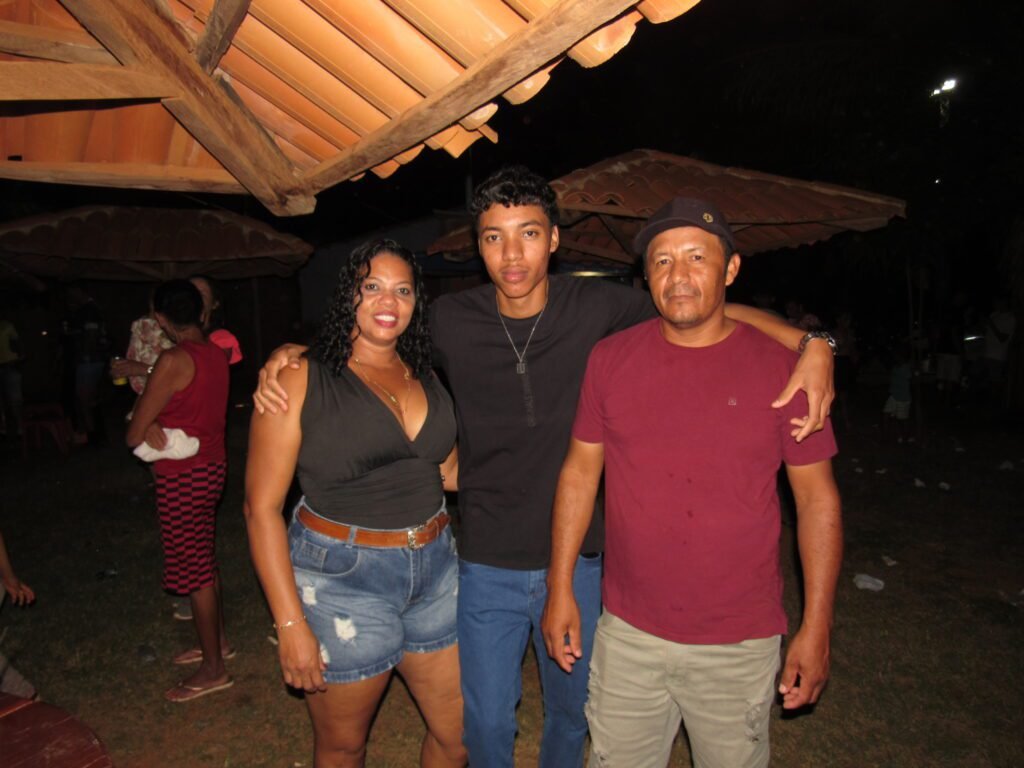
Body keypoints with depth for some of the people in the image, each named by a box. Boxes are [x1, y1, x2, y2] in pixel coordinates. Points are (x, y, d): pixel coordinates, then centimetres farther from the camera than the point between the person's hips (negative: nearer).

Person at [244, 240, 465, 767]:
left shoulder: (426, 379, 6)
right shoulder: (302, 381, -10)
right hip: (342, 581, -4)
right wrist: (290, 623, -14)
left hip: (435, 570, 5)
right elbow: (262, 508, -10)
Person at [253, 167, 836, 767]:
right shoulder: (451, 322, -10)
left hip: (577, 561, 1)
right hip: (488, 567, 0)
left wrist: (810, 344, -18)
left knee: (572, 711, 23)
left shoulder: (597, 308, -11)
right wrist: (288, 356, -11)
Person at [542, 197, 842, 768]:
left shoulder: (781, 367, -8)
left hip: (739, 647, -1)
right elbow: (580, 472, 3)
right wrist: (561, 587, 2)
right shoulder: (611, 358, -3)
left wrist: (817, 628, -4)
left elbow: (817, 497, -3)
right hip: (627, 635, 2)